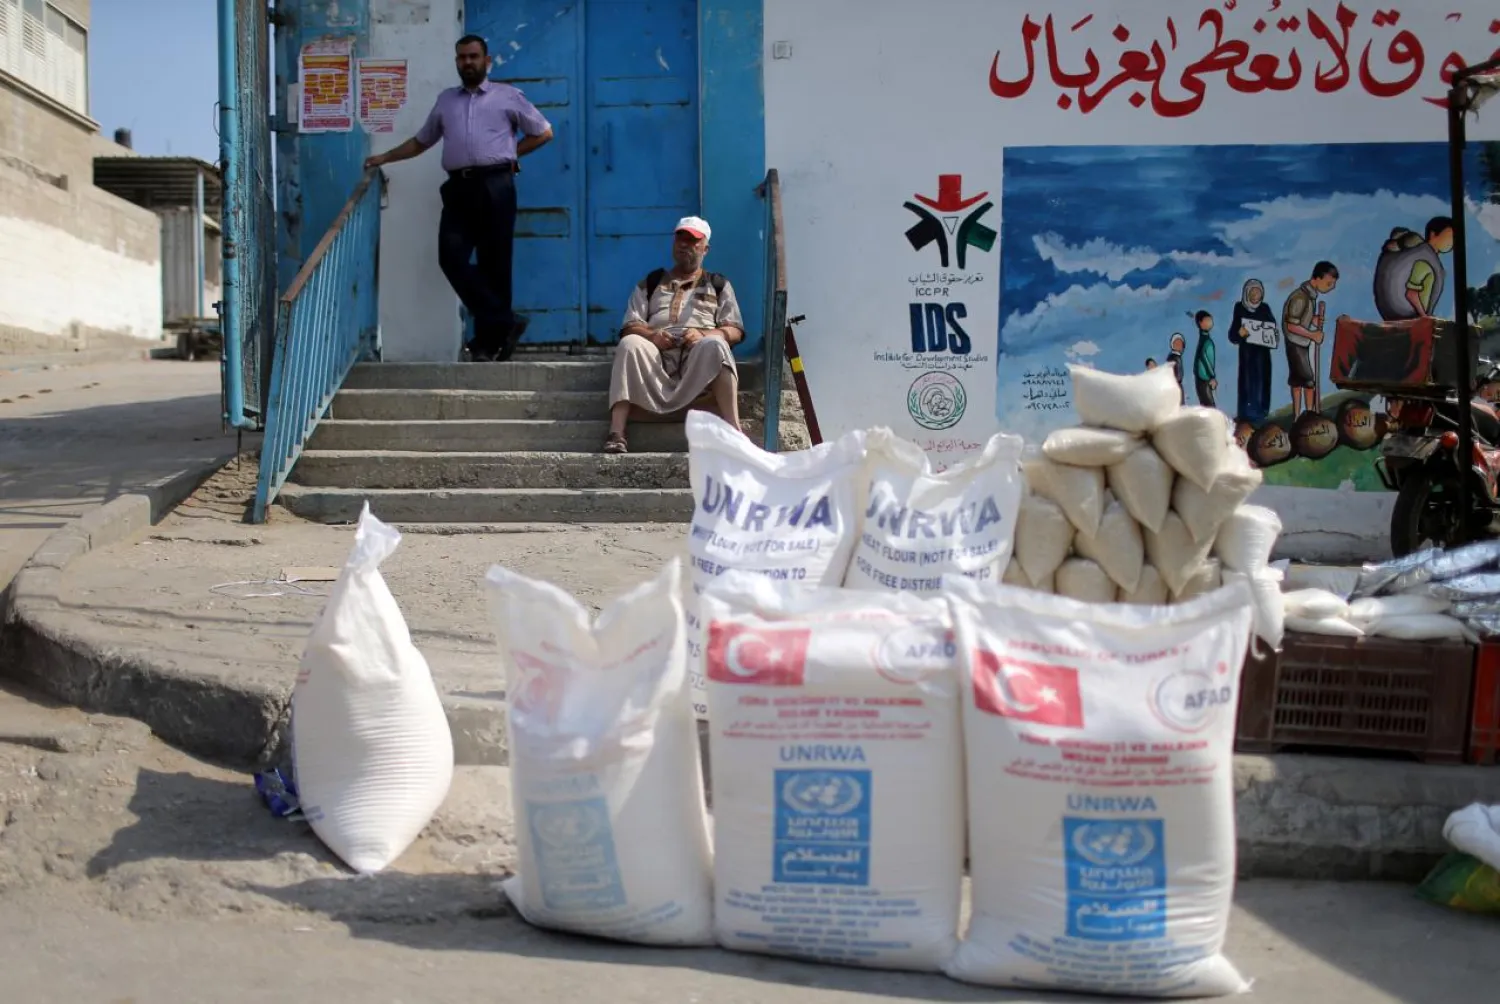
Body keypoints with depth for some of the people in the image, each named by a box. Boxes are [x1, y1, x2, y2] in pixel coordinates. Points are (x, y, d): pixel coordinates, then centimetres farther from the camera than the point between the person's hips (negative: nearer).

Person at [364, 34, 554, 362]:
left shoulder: (507, 96, 11)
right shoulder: (445, 100, 22)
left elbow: (543, 132, 14)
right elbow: (421, 141, 29)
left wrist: (511, 153, 7)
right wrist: (385, 157, 22)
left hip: (495, 185, -4)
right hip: (459, 187, 4)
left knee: (494, 263, -4)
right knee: (451, 257, -13)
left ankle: (489, 338, 3)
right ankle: (503, 322, -9)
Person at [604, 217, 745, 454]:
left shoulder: (718, 285, 22)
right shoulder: (650, 283, 25)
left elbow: (735, 331, 10)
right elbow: (630, 327, 14)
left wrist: (703, 334, -12)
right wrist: (651, 335, -10)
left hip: (699, 361, -1)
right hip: (657, 356, 1)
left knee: (714, 345, -35)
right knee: (629, 344, -31)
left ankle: (733, 432, -47)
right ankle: (616, 433, -42)